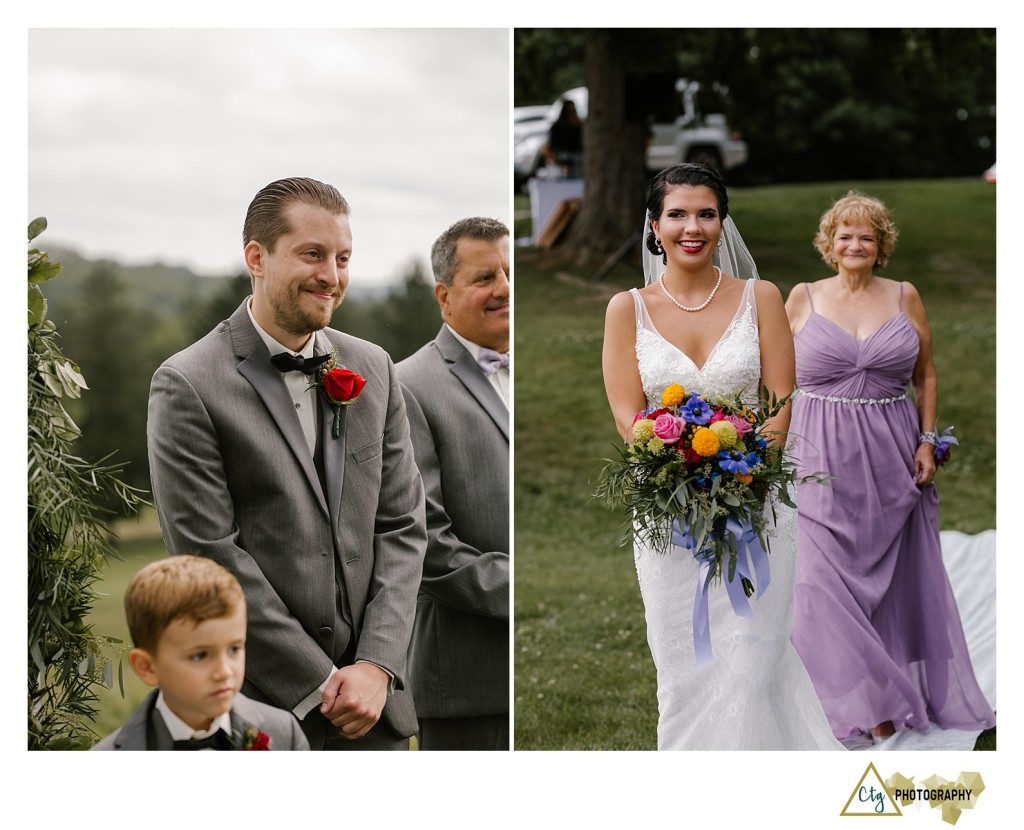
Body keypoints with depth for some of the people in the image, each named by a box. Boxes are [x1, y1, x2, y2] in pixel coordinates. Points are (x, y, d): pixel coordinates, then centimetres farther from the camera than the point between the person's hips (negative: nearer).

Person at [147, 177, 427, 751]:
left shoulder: (373, 370, 8)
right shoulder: (188, 386, -8)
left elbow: (402, 525, 7)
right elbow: (210, 555, -12)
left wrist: (376, 667, -5)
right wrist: (319, 684, -11)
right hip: (257, 701, -4)